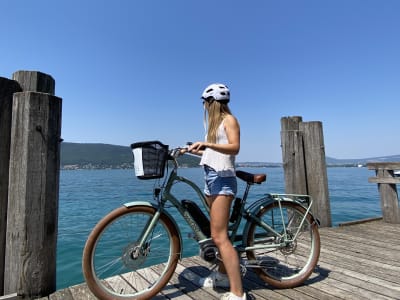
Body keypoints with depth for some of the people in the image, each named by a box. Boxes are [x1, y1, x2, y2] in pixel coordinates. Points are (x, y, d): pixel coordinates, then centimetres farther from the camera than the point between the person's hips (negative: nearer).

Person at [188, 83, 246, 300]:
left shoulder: (229, 119, -2)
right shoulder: (214, 122, 23)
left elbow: (234, 148, -18)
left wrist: (207, 144, -28)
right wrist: (191, 150, 25)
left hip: (222, 178, -9)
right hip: (210, 177, 9)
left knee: (219, 236, -13)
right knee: (220, 232, 15)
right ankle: (222, 275, 30)